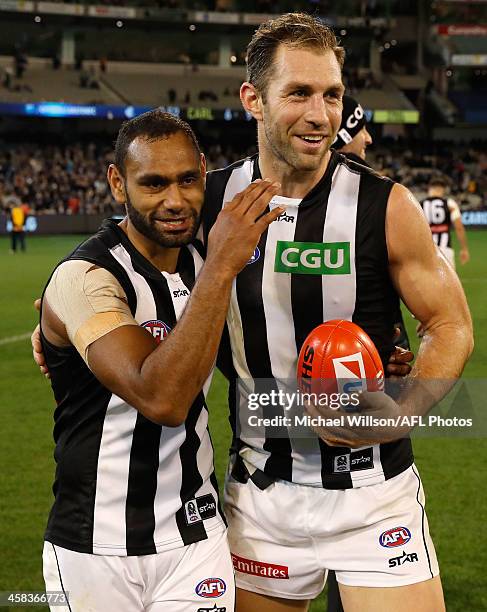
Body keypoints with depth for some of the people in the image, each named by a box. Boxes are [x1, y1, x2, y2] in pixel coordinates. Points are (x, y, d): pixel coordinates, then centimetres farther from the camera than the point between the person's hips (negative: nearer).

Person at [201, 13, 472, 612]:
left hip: (373, 491, -2)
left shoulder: (385, 206, -11)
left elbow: (452, 327, -3)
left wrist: (399, 413, -20)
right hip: (258, 490, 3)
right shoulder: (212, 199, -3)